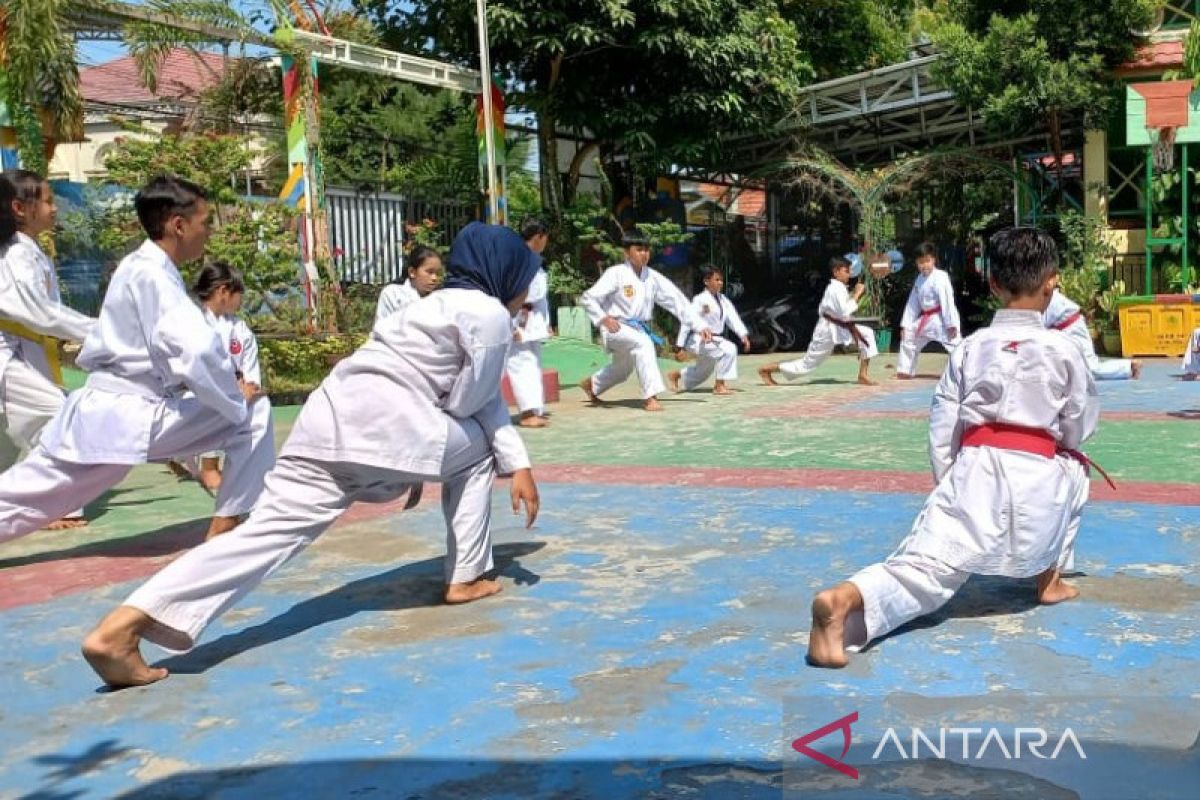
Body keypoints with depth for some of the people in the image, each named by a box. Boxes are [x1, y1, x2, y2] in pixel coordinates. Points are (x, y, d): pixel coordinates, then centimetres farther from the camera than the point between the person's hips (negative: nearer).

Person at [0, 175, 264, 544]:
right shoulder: (152, 276, -17)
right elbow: (197, 351, -31)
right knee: (249, 420, -3)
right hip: (133, 417, -9)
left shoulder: (140, 267, 13)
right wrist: (235, 396, -15)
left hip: (103, 411, 9)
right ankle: (224, 528, 2)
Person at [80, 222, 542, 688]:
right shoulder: (491, 316, 2)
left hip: (333, 418, 8)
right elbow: (467, 403, 2)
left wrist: (518, 464, 19)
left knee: (270, 530, -4)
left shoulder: (446, 305, 31)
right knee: (476, 448, 17)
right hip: (383, 426, -7)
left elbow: (486, 401, 27)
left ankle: (121, 627, -17)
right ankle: (465, 580, 20)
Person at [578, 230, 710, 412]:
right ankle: (650, 397, -29)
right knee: (644, 343, -34)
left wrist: (700, 326, -11)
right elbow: (588, 298, -16)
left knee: (621, 370, 24)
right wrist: (604, 319, -31)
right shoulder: (616, 273, -16)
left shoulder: (653, 277, -2)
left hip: (638, 329, 7)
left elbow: (677, 300, -5)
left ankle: (591, 384, 53)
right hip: (616, 328, -6)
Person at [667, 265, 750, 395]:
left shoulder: (723, 300, 5)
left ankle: (676, 375, 49)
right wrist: (680, 346, -16)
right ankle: (719, 385, -14)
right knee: (729, 349, -26)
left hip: (714, 339, 9)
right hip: (699, 340, -9)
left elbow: (733, 317, -2)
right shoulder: (700, 300, -18)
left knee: (703, 371, 26)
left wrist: (743, 335, -17)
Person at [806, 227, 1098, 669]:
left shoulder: (969, 348, 11)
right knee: (1072, 467, 34)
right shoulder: (1063, 350, 6)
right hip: (1038, 479, -1)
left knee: (923, 567, -7)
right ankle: (1049, 579, 37)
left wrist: (947, 482, 21)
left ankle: (844, 599, -38)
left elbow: (942, 426, 10)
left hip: (974, 471, 1)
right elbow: (1077, 429, 15)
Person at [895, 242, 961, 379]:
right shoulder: (919, 279, 8)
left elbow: (947, 301, -22)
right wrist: (905, 325, 9)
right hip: (926, 319, 9)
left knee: (956, 344, -18)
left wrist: (951, 324, -25)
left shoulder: (940, 277, -17)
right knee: (908, 338, 20)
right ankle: (905, 371, 36)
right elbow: (912, 303, 12)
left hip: (942, 319, -9)